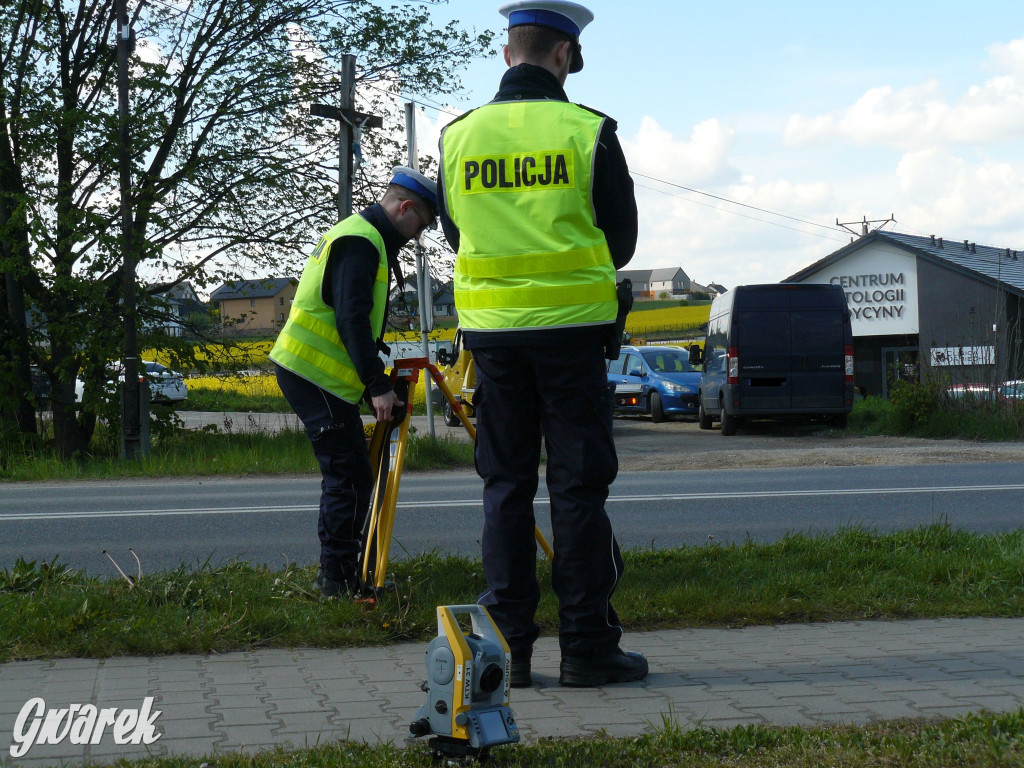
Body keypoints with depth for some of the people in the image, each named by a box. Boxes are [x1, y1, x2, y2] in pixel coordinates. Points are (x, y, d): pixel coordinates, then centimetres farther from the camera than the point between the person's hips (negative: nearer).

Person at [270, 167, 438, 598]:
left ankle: (339, 574, 19)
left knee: (345, 475, 13)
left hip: (308, 370, 11)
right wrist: (377, 385, -25)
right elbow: (351, 320, -24)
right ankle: (337, 577, -6)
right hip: (314, 374, -11)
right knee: (351, 477, -10)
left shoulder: (360, 236, 19)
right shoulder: (360, 242, -14)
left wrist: (373, 380, 22)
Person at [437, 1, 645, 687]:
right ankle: (587, 644, 6)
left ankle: (507, 645, 10)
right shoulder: (589, 133, -6)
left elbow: (455, 236, 12)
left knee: (506, 487, 10)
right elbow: (622, 240, 3)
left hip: (492, 328, 3)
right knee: (578, 487, 3)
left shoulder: (459, 137, 3)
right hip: (572, 327, -3)